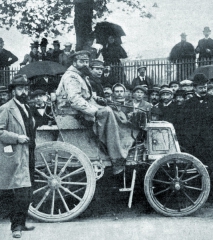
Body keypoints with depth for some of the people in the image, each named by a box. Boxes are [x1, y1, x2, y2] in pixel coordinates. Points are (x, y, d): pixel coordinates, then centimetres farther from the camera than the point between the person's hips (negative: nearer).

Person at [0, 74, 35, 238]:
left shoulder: (27, 108, 19)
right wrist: (17, 138, -20)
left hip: (28, 158, 8)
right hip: (15, 158, -8)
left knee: (27, 195, 11)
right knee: (21, 194, -12)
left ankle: (20, 223, 23)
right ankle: (16, 226, 0)